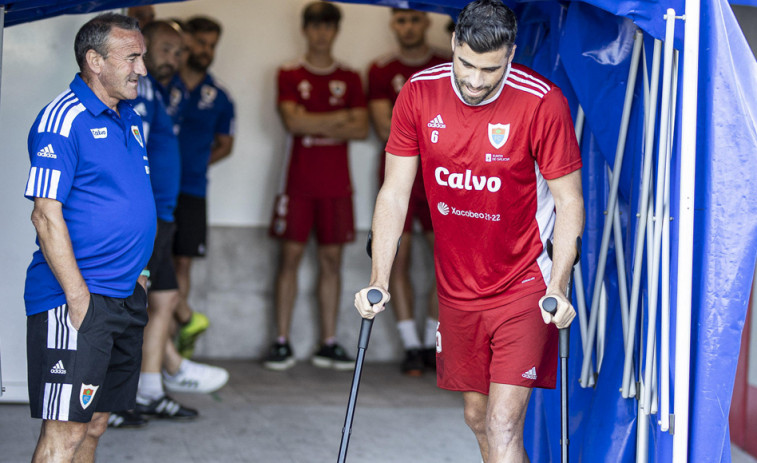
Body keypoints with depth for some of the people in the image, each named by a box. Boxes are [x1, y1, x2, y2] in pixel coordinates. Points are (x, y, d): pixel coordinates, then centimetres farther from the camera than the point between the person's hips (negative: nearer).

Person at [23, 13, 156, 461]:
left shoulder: (130, 118, 15)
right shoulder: (63, 119, -12)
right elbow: (47, 215, -17)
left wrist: (137, 271, 17)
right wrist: (77, 296, -20)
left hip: (127, 295, 9)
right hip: (78, 296, -9)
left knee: (95, 424, 13)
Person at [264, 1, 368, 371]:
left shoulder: (349, 79, 11)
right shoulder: (290, 75, 5)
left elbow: (361, 129, -1)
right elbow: (292, 121, -10)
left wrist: (313, 126, -10)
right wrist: (340, 119, -7)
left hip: (336, 184, 2)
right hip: (299, 182, -2)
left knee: (331, 258, 3)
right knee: (290, 255, -4)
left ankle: (328, 344, 8)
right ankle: (282, 343, 0)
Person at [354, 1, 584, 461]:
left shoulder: (543, 103, -17)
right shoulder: (419, 94, -7)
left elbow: (569, 201, -10)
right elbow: (395, 192, 0)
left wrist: (558, 288, -20)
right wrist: (379, 280, -7)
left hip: (523, 285, -5)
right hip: (457, 288, 5)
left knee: (503, 425, -13)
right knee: (477, 417, 14)